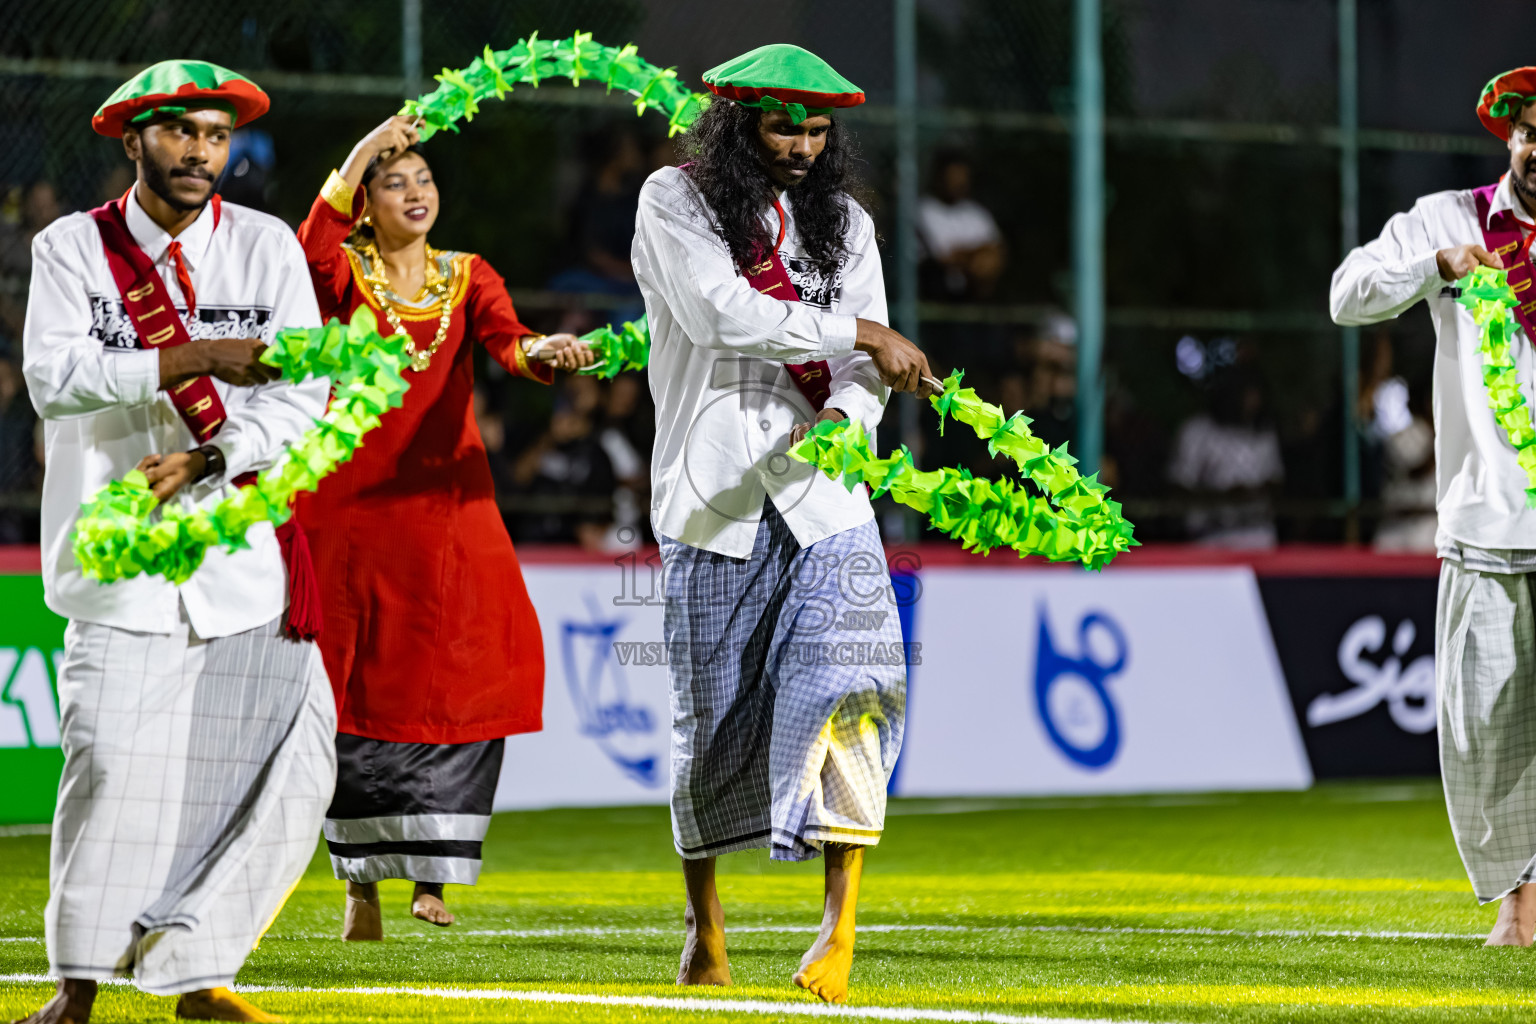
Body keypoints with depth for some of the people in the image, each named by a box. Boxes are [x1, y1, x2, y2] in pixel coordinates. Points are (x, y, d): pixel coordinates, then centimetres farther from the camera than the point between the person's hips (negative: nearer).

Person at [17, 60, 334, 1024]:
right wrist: (199, 358, -20)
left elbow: (302, 397, -1)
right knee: (114, 763, -12)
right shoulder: (72, 248, 1)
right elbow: (55, 377, -14)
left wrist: (203, 462, -16)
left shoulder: (268, 247, 6)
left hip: (246, 552, 3)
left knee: (287, 765, -3)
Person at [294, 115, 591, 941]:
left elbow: (507, 343, -9)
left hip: (446, 498, 2)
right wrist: (353, 164, -26)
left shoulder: (469, 277, 10)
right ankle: (362, 882, 8)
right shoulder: (344, 272, 4)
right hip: (352, 501, -2)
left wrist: (544, 352, -31)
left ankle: (431, 876, -3)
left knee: (460, 675, -10)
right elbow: (308, 255, -20)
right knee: (360, 685, -2)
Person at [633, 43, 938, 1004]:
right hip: (715, 491, -2)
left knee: (844, 680, -17)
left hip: (823, 491, 2)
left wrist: (850, 416, -15)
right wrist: (859, 335, -14)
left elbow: (866, 366, 8)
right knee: (712, 710, 5)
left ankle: (842, 922, -21)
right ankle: (704, 904, 26)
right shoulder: (675, 202, 2)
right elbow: (719, 312, -14)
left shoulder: (844, 222, 14)